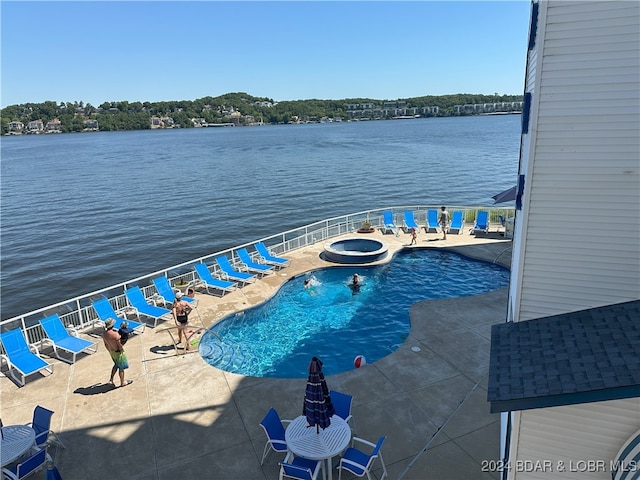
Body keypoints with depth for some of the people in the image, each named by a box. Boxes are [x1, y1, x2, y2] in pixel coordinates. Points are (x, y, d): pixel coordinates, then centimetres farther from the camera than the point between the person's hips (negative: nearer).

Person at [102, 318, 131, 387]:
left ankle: (111, 379, 30)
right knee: (121, 367, 12)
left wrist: (110, 351, 19)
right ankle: (122, 383, 27)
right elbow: (120, 345, -24)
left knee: (116, 365, 30)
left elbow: (106, 345, 6)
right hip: (118, 352, -7)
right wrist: (123, 350, -6)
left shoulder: (104, 334, -8)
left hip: (112, 352, 7)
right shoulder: (115, 334, -32)